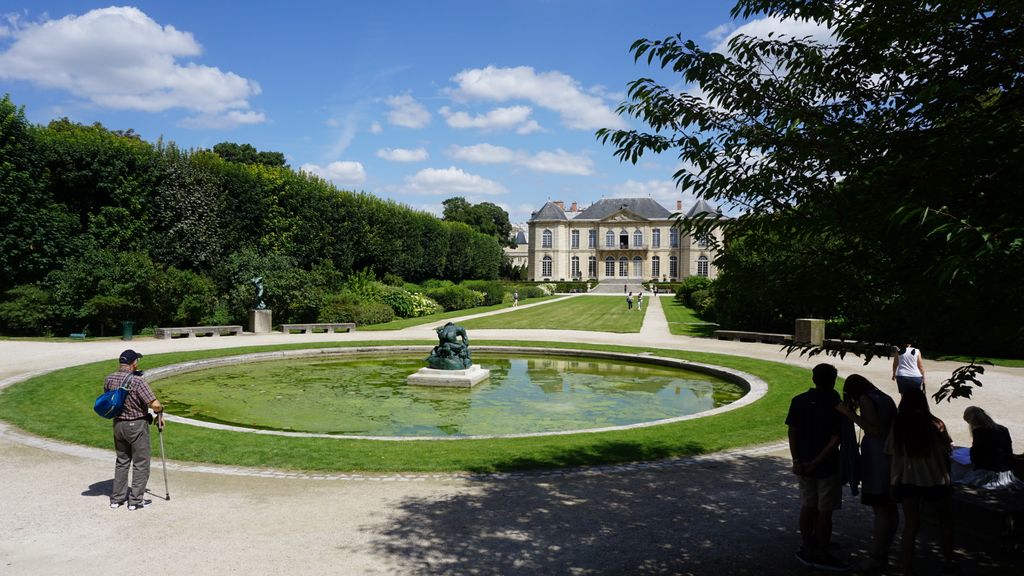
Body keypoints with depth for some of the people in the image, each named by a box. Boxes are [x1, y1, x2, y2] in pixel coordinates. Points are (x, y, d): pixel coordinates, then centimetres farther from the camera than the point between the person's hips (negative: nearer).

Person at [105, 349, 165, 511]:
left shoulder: (109, 380, -4)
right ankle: (136, 500, 10)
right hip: (137, 425, -6)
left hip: (118, 424, 6)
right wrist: (160, 413, -6)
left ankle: (117, 498, 26)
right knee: (140, 463, 6)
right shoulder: (137, 381, -23)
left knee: (121, 461, 20)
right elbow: (155, 404, -26)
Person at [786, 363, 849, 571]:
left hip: (803, 464, 4)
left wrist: (796, 459, -4)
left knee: (807, 507, 15)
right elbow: (835, 440, -17)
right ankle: (821, 555, 15)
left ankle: (808, 549, 26)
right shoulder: (835, 404, -15)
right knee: (824, 511, 6)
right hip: (827, 466, -4)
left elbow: (792, 432, -4)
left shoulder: (799, 401, -3)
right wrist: (816, 463, -14)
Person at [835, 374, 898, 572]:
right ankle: (884, 551, 23)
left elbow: (874, 429, -19)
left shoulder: (866, 400, -10)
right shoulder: (885, 398, 14)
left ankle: (877, 558, 0)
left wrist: (850, 414, -17)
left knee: (880, 509, -5)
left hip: (876, 459, -9)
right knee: (890, 507, 14)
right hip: (892, 455, 9)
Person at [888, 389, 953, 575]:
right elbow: (946, 452, 2)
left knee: (911, 524, 6)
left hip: (906, 481, 1)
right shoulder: (936, 425, -8)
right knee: (945, 520, 21)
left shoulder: (897, 426, -5)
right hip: (935, 480, -1)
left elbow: (891, 453, 0)